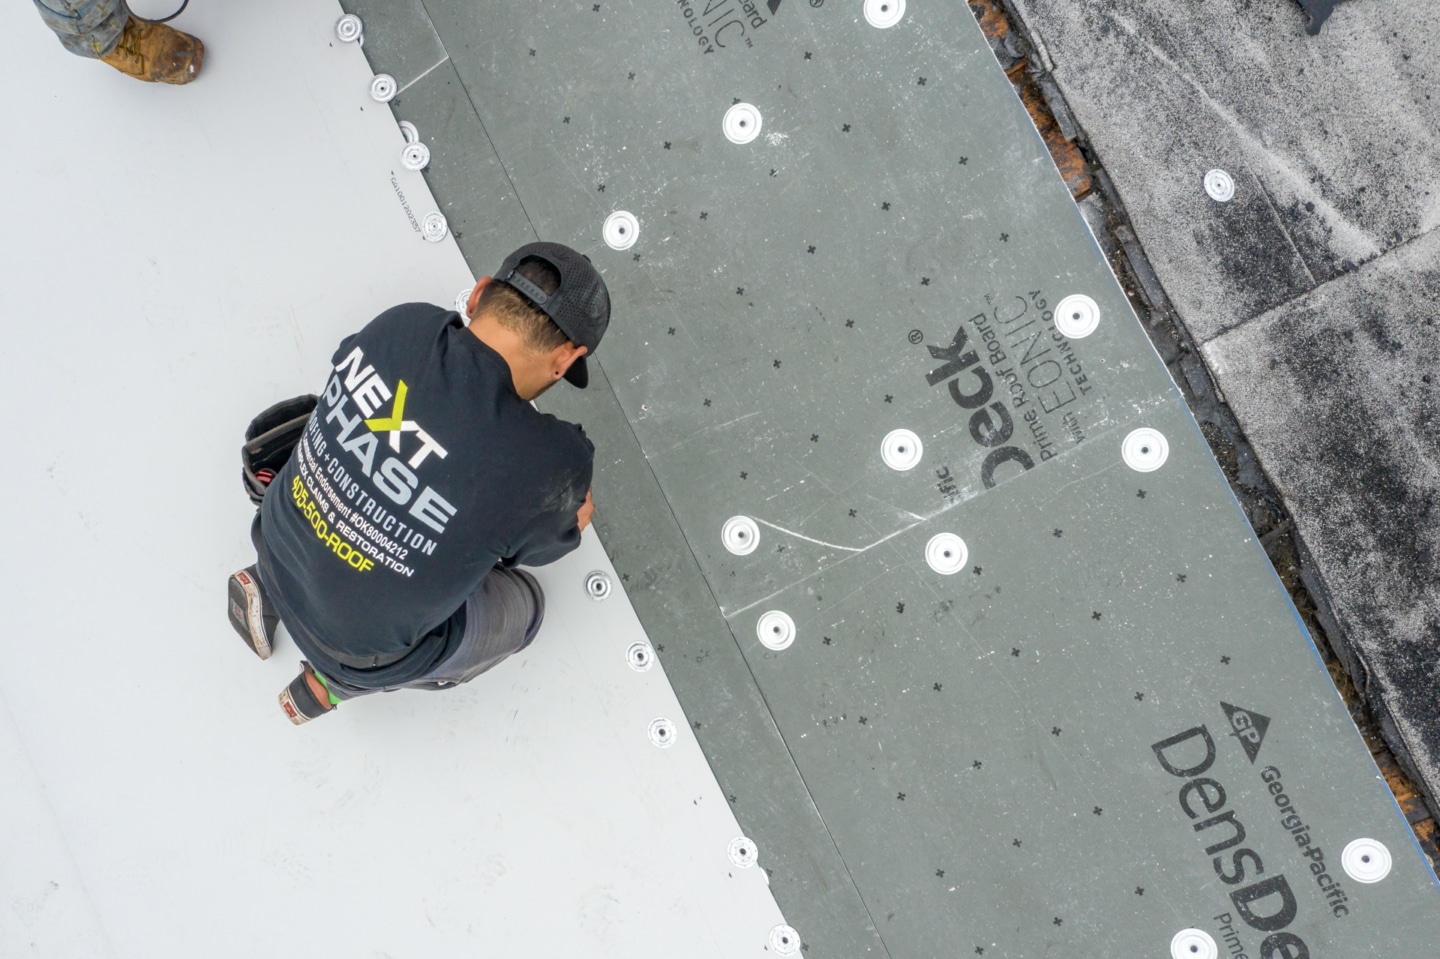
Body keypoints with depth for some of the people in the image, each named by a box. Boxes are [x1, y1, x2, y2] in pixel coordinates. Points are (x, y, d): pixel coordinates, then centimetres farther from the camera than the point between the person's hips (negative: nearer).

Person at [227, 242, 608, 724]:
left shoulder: (402, 323, -17)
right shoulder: (550, 464, -31)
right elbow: (541, 545, -6)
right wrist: (569, 525, 17)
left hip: (277, 547, 5)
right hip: (367, 645, -5)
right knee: (522, 603, 21)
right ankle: (339, 679, 13)